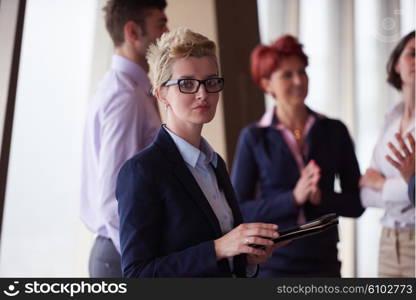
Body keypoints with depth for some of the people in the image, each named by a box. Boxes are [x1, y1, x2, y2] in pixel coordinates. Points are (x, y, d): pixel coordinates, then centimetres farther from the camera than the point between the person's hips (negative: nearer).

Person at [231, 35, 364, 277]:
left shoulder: (334, 131, 1)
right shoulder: (254, 138, -3)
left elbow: (356, 203, 3)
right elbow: (238, 210, -6)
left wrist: (321, 198, -16)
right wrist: (293, 197, -18)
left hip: (323, 263, 2)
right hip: (272, 264, -1)